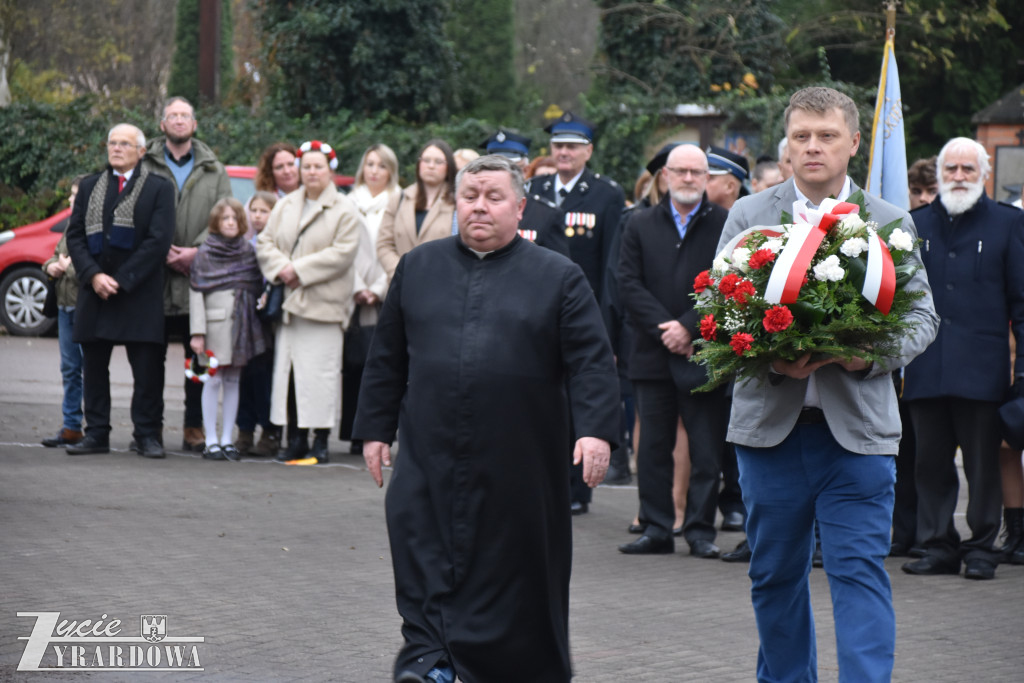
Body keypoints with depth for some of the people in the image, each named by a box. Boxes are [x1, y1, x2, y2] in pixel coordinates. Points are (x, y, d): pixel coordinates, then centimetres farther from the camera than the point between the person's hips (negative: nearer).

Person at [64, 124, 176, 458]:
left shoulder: (159, 189, 1)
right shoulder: (89, 186, 13)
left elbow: (159, 240, -8)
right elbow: (75, 235, 8)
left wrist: (121, 280, -12)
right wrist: (94, 276, -8)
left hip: (139, 293, -4)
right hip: (94, 293, 4)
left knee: (147, 368, -3)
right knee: (94, 366, 5)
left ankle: (148, 435, 3)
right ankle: (96, 433, 11)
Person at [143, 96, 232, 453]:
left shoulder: (213, 170, 11)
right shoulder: (146, 167, 6)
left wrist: (196, 251, -10)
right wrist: (164, 252, -12)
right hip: (155, 276, -1)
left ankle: (194, 428, 9)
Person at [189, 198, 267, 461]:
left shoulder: (248, 252, 10)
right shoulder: (205, 253, -1)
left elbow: (257, 289, 15)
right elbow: (196, 294, -4)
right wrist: (197, 332, -9)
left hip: (242, 324, 4)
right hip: (216, 322, -4)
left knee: (233, 380, 6)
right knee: (213, 380, -3)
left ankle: (227, 439, 11)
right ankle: (211, 441, 1)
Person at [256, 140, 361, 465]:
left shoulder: (344, 210, -1)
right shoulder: (285, 206, 15)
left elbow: (342, 253, -10)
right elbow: (265, 241, 13)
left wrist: (300, 270, -12)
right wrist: (281, 268, -7)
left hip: (323, 303, -5)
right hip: (289, 303, 5)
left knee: (320, 373, -6)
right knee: (288, 371, 3)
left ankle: (320, 442, -1)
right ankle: (295, 439, 8)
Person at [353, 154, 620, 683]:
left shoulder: (557, 277, 5)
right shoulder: (417, 268, 13)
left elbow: (591, 361, -2)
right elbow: (386, 358, 16)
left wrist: (595, 431, -14)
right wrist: (376, 428, 13)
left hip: (519, 463, -2)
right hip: (430, 456, 2)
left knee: (513, 568, 3)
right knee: (423, 558, -10)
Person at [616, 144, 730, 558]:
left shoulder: (726, 225, 1)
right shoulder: (640, 226, 10)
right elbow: (630, 284, 2)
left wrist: (688, 327, -14)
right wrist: (663, 328, -10)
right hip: (654, 354, 3)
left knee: (707, 452, 0)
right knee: (653, 448, 6)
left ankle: (701, 530, 8)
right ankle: (656, 528, 12)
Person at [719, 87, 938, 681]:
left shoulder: (891, 222, 6)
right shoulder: (749, 216, 6)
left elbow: (922, 314, 5)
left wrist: (875, 354, -16)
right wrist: (771, 358, -16)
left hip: (858, 427, -1)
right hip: (771, 423, 2)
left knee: (861, 572, -8)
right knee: (775, 575, 12)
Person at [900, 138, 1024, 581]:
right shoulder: (916, 224, 12)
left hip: (982, 369, -3)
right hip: (926, 369, 3)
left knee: (983, 464, 1)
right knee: (931, 463, 5)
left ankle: (981, 548, 9)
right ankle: (938, 547, 13)